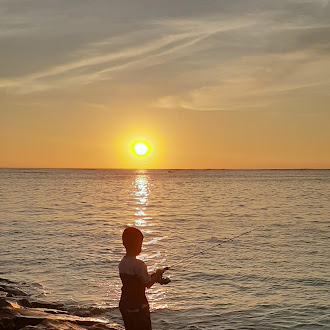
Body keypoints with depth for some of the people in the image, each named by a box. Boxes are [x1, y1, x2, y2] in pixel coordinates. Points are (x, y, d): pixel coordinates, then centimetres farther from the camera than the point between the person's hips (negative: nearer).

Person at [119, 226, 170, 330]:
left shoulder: (122, 263, 4)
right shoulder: (138, 264, -21)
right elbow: (148, 284, -12)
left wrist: (155, 277, 13)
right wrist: (158, 274, 5)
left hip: (124, 305, 8)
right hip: (138, 307, -8)